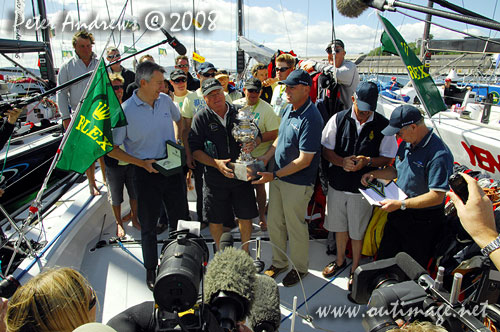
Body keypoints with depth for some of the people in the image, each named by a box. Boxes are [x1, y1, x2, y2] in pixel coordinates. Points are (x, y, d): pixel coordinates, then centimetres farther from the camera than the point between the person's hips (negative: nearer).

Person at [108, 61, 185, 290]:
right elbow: (111, 149, -8)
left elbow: (180, 121, 18)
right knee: (148, 224, 10)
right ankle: (151, 269, 31)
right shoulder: (125, 111, -15)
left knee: (180, 218, 15)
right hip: (146, 172, -4)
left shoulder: (165, 100, -2)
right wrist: (141, 163, -17)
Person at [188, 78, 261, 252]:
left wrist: (253, 144, -15)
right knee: (215, 220, 11)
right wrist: (216, 163, -21)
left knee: (246, 217, 11)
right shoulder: (201, 118, -4)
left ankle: (245, 251, 35)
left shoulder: (239, 112, 2)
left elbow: (257, 135, 10)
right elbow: (195, 149, -7)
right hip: (215, 178, -1)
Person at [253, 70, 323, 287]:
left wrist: (274, 175, -22)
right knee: (274, 223, 18)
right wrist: (266, 157, 3)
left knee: (295, 226, 10)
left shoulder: (311, 119, -23)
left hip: (297, 183, -8)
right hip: (278, 177, 8)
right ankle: (279, 262, 41)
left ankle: (300, 268, 34)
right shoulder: (289, 108, 4)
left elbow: (304, 160, -24)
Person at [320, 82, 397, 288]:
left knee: (358, 232, 11)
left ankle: (356, 268, 35)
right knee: (339, 226, 20)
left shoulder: (383, 125, -8)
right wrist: (342, 161, -19)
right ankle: (340, 260, 44)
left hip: (363, 187, -2)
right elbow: (326, 149, 0)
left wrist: (367, 161, -22)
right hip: (337, 184, 3)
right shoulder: (338, 119, -3)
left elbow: (388, 157, -3)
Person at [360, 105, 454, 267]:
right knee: (384, 258, 22)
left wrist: (400, 204, -27)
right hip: (399, 213, 8)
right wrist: (374, 174, 0)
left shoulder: (439, 154, -25)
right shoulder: (406, 144, 2)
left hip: (422, 222, -8)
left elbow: (437, 196, -27)